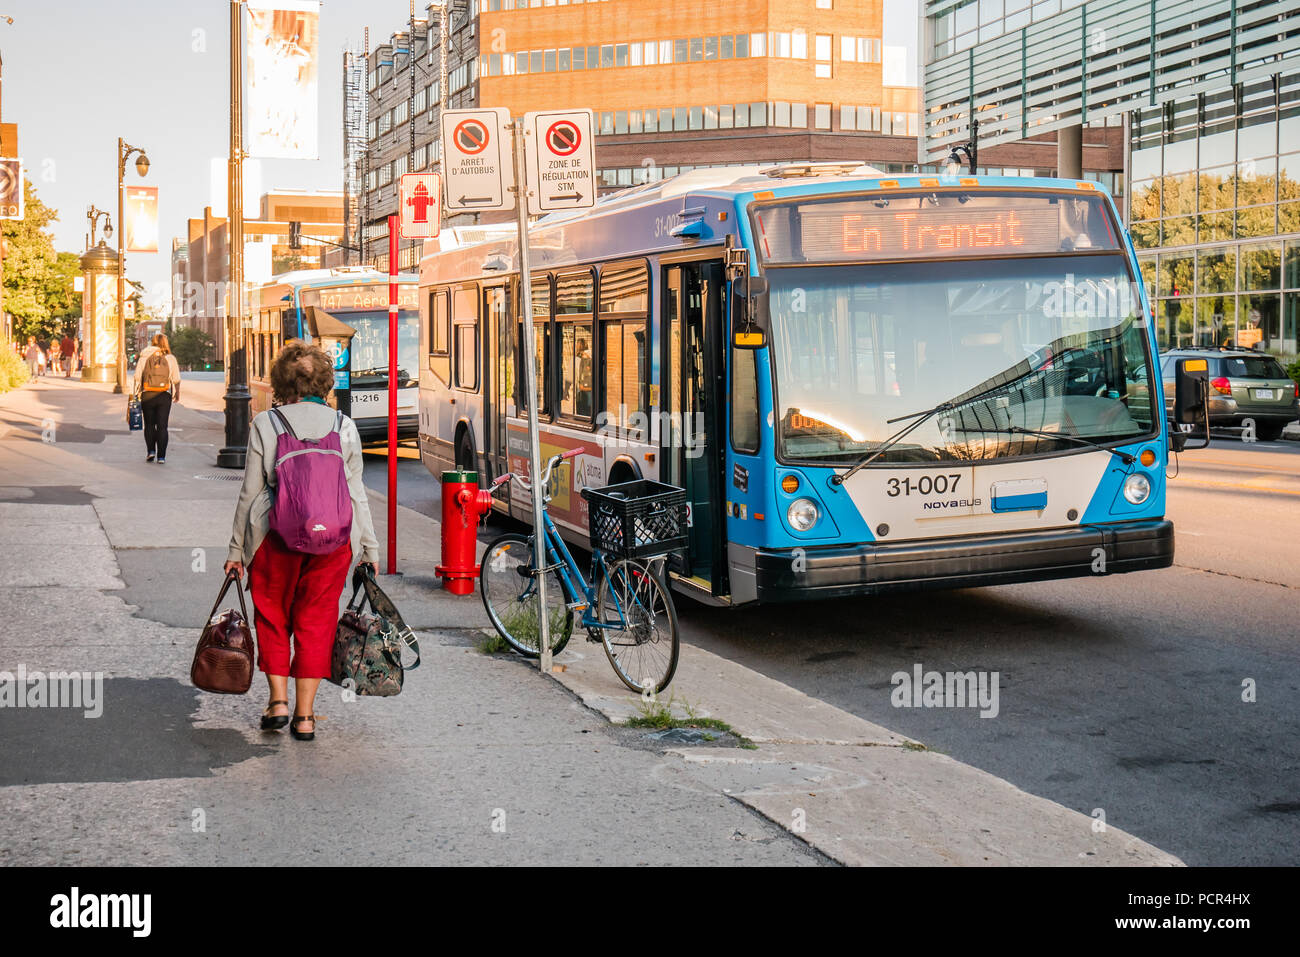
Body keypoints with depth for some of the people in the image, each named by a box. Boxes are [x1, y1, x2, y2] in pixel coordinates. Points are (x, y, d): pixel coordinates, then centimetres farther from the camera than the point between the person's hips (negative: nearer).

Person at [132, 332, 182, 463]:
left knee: (149, 425, 14)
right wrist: (177, 395, 10)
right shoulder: (170, 358, 1)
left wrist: (137, 393, 6)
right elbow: (176, 380, 0)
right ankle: (161, 456, -1)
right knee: (162, 426, 3)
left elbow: (137, 376, -1)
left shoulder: (144, 357, 2)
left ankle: (150, 451, 4)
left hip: (147, 396, 0)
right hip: (164, 396, 0)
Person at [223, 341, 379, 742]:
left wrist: (237, 550, 7)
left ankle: (278, 701, 12)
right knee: (316, 621, 9)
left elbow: (250, 492, -1)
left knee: (272, 617, 17)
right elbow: (356, 492, 6)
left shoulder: (265, 424, -3)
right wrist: (370, 548, 14)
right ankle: (304, 716, 10)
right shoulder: (344, 426, 4)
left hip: (276, 536, -2)